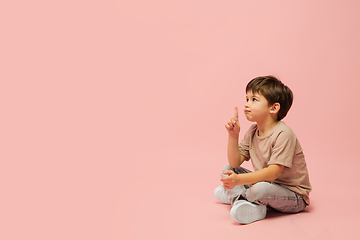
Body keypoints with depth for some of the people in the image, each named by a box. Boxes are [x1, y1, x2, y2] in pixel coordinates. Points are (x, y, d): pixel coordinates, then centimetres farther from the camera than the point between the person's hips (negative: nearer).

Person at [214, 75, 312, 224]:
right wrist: (233, 135, -15)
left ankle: (234, 195, -6)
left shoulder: (283, 134, -24)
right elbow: (235, 163, -1)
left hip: (294, 196, -8)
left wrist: (239, 180, -39)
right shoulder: (252, 131, 2)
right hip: (266, 182, 8)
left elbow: (273, 172, -30)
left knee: (261, 189, -37)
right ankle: (241, 199, -19)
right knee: (228, 170, 4)